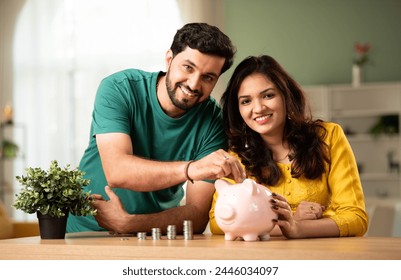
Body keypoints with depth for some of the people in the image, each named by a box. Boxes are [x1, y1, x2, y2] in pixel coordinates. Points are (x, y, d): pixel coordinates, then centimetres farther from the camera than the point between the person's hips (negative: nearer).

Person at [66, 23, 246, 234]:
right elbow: (116, 171, -27)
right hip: (87, 232, -1)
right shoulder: (119, 89, -12)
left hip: (158, 237, 2)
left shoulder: (212, 121, -9)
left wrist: (126, 224, -25)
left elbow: (198, 216, -12)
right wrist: (190, 169, -41)